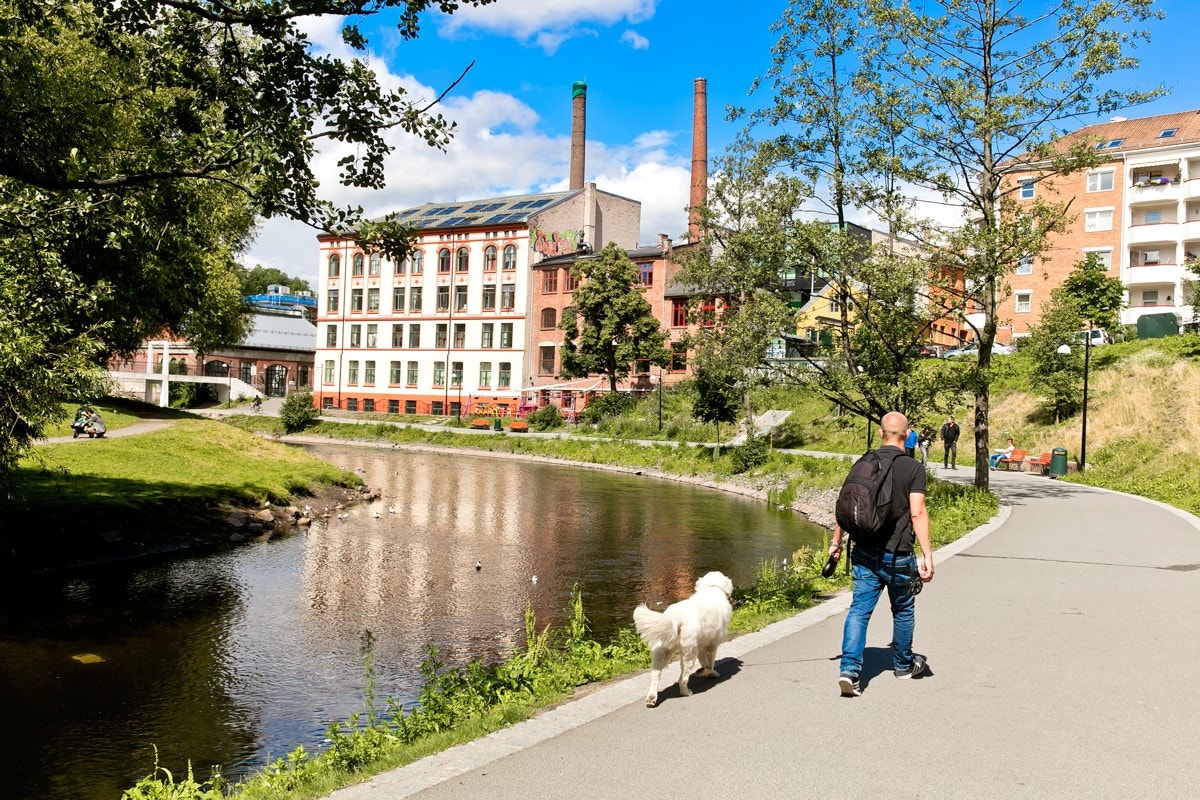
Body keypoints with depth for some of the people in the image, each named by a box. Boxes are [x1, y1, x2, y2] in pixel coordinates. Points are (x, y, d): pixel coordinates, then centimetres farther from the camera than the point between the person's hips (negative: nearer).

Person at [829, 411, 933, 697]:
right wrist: (927, 555, -14)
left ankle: (849, 669, -11)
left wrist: (836, 542, 16)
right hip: (898, 555, -2)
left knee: (859, 609, 2)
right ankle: (903, 664, 36)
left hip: (865, 553, 2)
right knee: (903, 610, 18)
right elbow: (917, 514, -16)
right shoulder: (913, 468, -9)